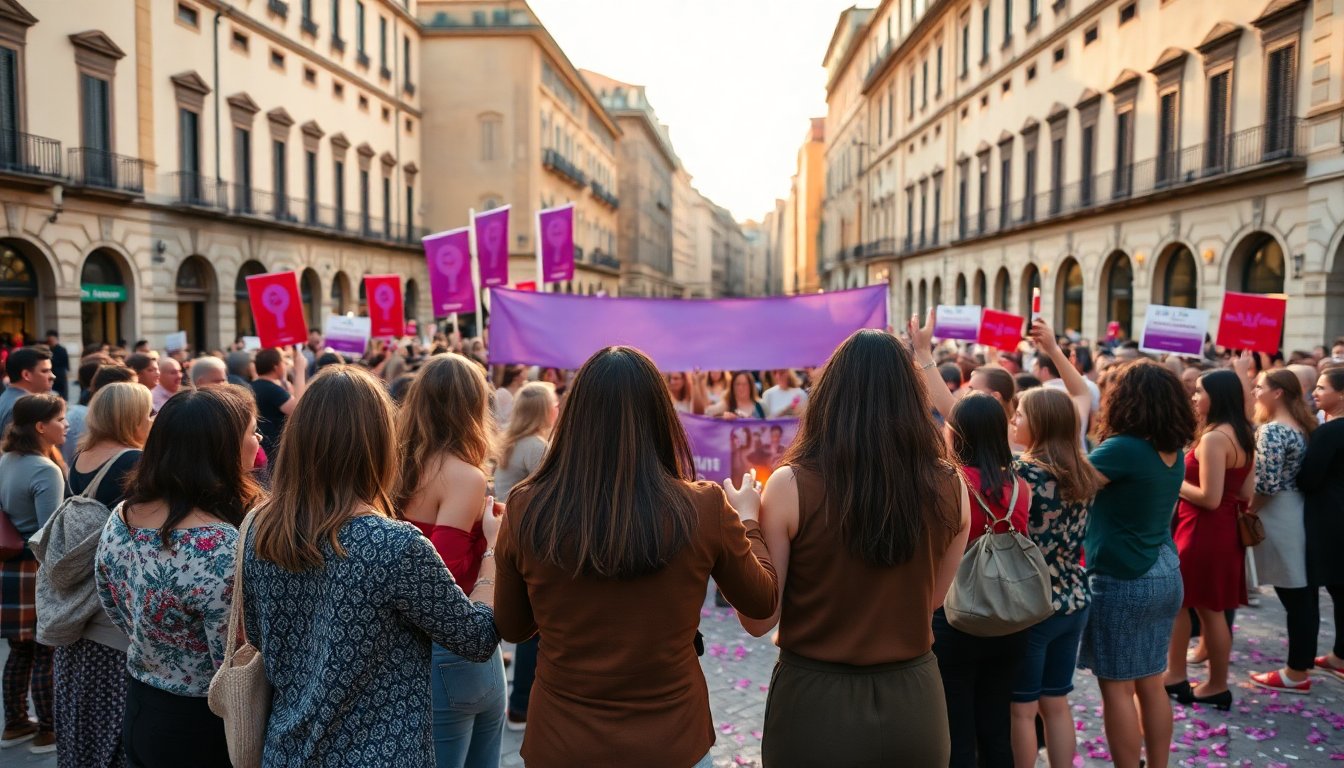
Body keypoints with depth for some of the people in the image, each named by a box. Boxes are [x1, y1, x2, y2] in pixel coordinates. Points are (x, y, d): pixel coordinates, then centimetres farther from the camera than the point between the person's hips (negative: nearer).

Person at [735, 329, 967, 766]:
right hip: (915, 701, 2)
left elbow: (758, 621, -9)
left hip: (814, 701, -2)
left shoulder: (791, 486, -18)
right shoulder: (948, 488, -9)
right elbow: (931, 599, 7)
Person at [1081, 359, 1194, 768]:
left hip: (1123, 580, -8)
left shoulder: (1124, 449, -22)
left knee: (1118, 688, 4)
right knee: (1151, 683, 18)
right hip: (1165, 574, 8)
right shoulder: (1172, 450, 4)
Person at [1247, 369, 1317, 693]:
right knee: (1303, 595, 14)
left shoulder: (1273, 430, -18)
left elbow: (1268, 484, -22)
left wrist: (1246, 513, -6)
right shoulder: (1301, 426, 11)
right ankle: (1302, 662, 23)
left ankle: (1296, 673, 8)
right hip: (1299, 513, 9)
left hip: (1281, 518, -9)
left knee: (1293, 597, -1)